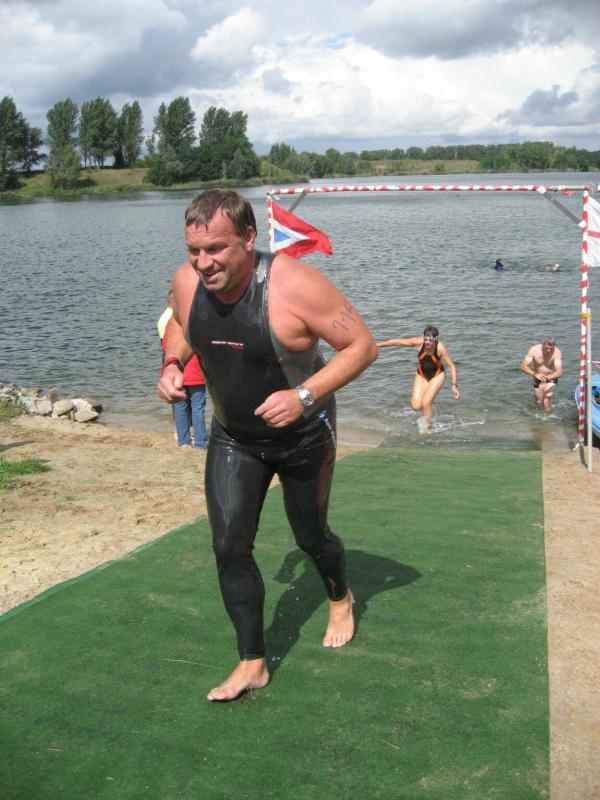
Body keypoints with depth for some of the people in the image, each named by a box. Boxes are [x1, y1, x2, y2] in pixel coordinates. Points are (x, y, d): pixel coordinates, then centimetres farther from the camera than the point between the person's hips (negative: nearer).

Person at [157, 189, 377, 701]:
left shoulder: (293, 285, -30)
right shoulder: (187, 281, -15)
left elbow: (362, 345, -23)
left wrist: (304, 396, -33)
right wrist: (172, 363, -10)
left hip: (303, 436, -3)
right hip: (233, 437, 4)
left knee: (310, 537, 15)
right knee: (229, 547, -4)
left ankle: (340, 599, 51)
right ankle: (252, 664, 13)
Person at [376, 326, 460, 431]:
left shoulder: (440, 348, -28)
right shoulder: (418, 342, -24)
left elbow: (451, 366, -22)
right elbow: (397, 342, -17)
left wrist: (454, 385, -28)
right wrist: (377, 344, -14)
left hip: (437, 375, -3)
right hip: (421, 375, 3)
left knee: (426, 403, -18)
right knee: (416, 406, -7)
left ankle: (428, 427, 4)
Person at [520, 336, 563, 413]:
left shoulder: (557, 353, -28)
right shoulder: (534, 350, -23)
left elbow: (559, 372, -36)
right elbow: (523, 366, -28)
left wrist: (547, 378, -54)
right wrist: (535, 374, -47)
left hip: (551, 379, -2)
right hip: (537, 379, 2)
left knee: (546, 402, -17)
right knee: (539, 402, 14)